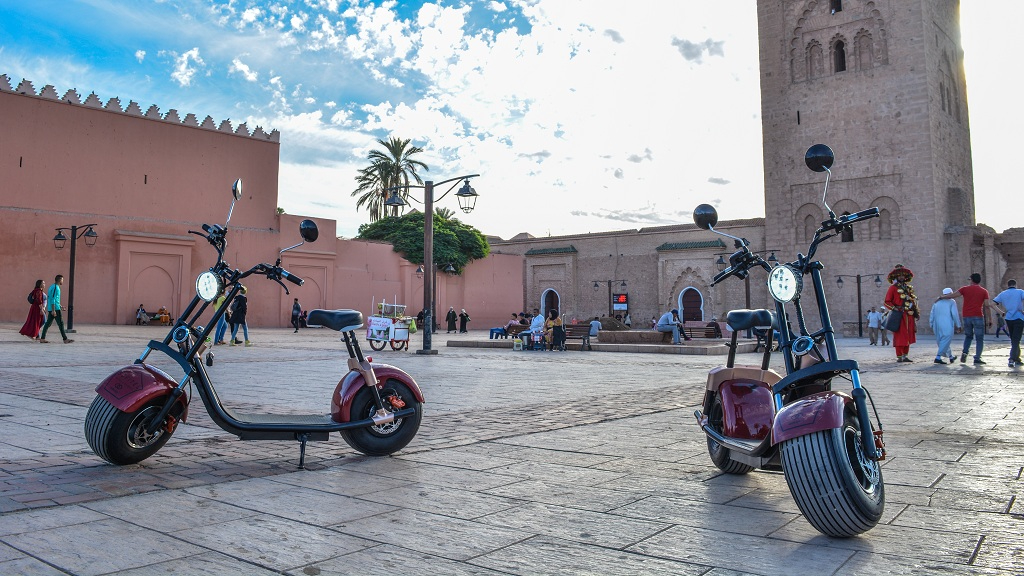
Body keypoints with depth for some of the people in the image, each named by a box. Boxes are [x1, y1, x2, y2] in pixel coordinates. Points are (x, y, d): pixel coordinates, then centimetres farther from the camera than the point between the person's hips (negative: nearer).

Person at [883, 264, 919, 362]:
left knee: (908, 336, 8)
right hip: (899, 316, -6)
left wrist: (916, 312, 12)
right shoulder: (893, 287, -1)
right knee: (899, 336, -6)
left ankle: (905, 355, 17)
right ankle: (899, 356, -2)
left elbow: (913, 300, 21)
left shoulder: (908, 287, 16)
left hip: (909, 316, 6)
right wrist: (895, 308, -18)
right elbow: (887, 302, -4)